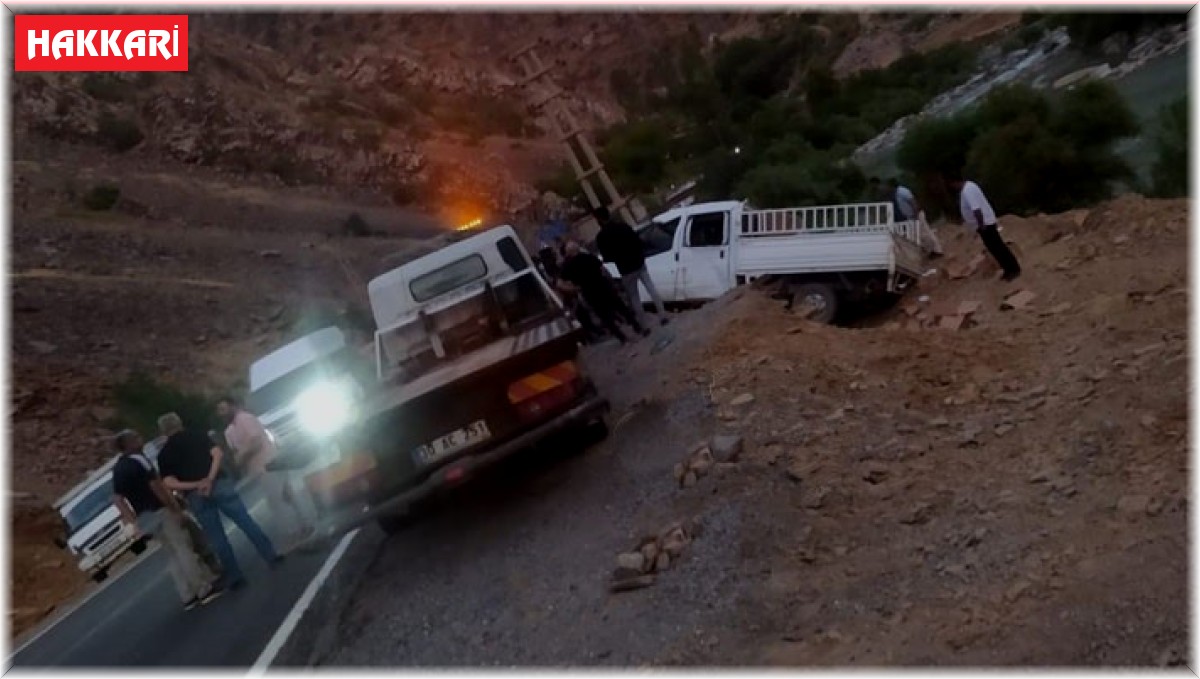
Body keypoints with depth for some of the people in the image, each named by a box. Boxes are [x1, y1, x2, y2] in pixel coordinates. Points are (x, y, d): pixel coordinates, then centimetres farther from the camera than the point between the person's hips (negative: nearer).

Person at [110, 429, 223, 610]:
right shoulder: (138, 459, -13)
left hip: (145, 517, 8)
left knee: (172, 556, 12)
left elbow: (117, 498, 12)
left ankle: (188, 596, 12)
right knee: (184, 549, -3)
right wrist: (176, 508, -16)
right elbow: (156, 486, -19)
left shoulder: (117, 469, 13)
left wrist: (134, 521, 12)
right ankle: (204, 589, -3)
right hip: (160, 511, -8)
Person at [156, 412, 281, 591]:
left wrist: (194, 485, -9)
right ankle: (271, 556, 10)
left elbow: (168, 482, -3)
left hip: (195, 496, 0)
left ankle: (235, 576, 11)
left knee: (217, 538, 7)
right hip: (219, 484, 0)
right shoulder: (198, 435, 10)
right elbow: (217, 453, -7)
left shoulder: (164, 454, 11)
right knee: (245, 521, 8)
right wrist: (210, 479, -13)